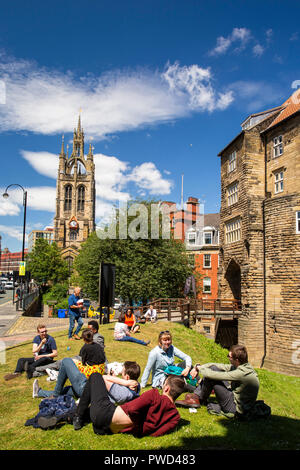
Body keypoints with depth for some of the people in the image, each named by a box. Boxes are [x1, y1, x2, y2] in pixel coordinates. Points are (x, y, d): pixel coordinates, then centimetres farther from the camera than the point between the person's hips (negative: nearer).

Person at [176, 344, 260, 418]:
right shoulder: (243, 366, -1)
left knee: (211, 377, -18)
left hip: (236, 409, -9)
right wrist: (197, 367, -2)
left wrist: (199, 368, -8)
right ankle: (195, 396, 4)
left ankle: (201, 400, 9)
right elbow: (216, 366, 5)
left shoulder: (242, 373, -29)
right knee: (213, 368, 0)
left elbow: (212, 375, -27)